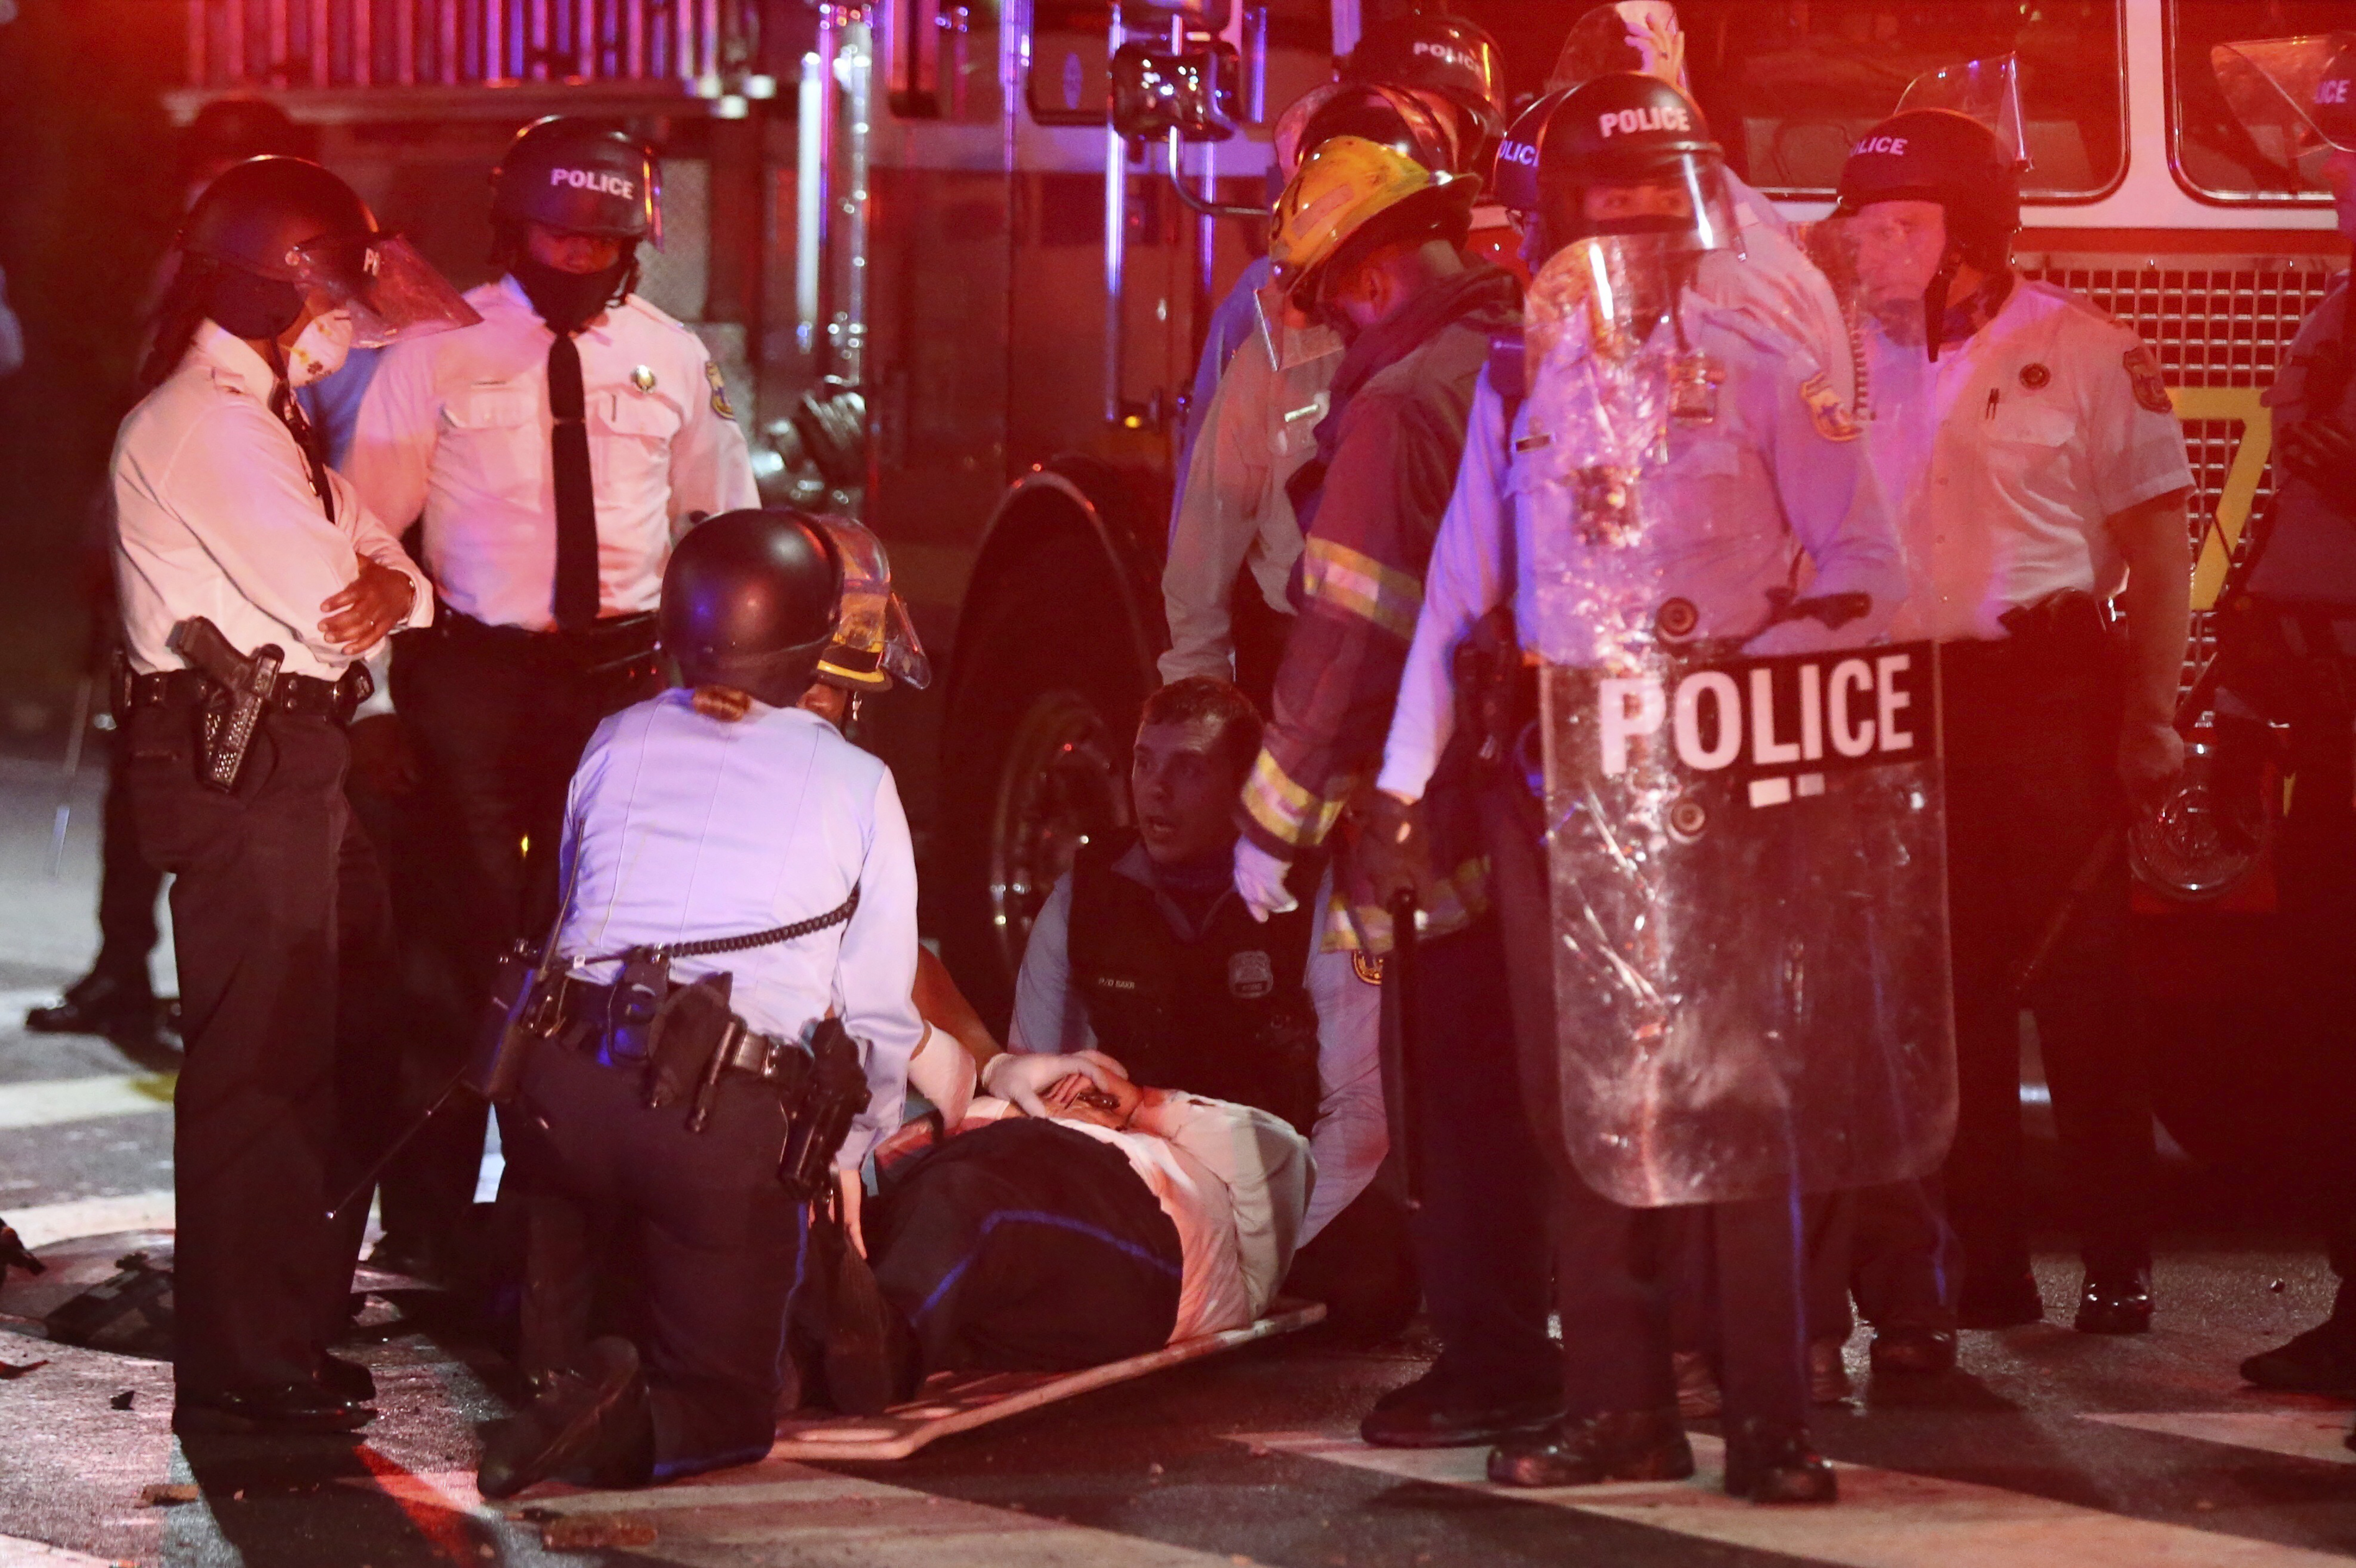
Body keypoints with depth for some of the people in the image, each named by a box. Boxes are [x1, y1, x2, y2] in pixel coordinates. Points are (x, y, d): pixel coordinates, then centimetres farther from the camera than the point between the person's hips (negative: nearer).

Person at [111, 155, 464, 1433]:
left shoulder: (260, 413, 17)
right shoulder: (208, 424, -16)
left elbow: (366, 561, 13)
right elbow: (324, 597, -20)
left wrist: (390, 582, -11)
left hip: (285, 752, 11)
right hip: (238, 764, -11)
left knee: (301, 1051, 17)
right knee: (255, 1062, -7)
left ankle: (291, 1330, 27)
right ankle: (246, 1366, -2)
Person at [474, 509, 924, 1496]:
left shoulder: (617, 745, 14)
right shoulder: (857, 785, 6)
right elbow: (879, 1011, 7)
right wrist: (850, 1151, 23)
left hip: (565, 1091, 2)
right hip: (729, 1119, -2)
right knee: (726, 1404, 8)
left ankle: (567, 1378, 2)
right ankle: (637, 1427, -23)